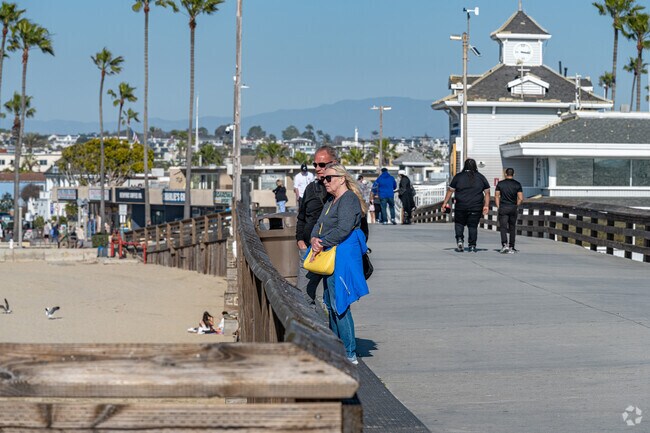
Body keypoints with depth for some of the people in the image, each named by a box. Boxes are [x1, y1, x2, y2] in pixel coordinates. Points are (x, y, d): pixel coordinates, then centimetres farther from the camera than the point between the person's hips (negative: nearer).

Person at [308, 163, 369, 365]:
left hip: (342, 258, -10)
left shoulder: (349, 200, -12)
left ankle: (349, 354, -5)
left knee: (339, 304, -10)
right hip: (330, 257, 10)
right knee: (330, 303, 14)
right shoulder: (331, 201, 20)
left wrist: (322, 243, -14)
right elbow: (319, 224, 16)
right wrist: (314, 240, -5)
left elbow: (343, 229, -23)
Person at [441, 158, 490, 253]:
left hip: (461, 206, -1)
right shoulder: (481, 177, 6)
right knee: (473, 225, 5)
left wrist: (444, 203, 7)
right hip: (476, 207, 1)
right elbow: (487, 192, 5)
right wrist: (486, 205, 6)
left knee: (459, 223, 16)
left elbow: (450, 190, 2)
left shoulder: (458, 177, 1)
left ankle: (459, 240, -3)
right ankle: (472, 246, 1)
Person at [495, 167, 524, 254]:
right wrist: (516, 205, 11)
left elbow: (496, 196, -2)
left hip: (503, 208, -1)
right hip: (513, 208, 1)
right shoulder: (517, 184, 1)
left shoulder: (500, 184, 1)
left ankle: (504, 245, -23)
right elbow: (520, 198, -3)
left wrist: (498, 207, 6)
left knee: (503, 227, -4)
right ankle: (511, 247, 13)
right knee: (512, 228, 11)